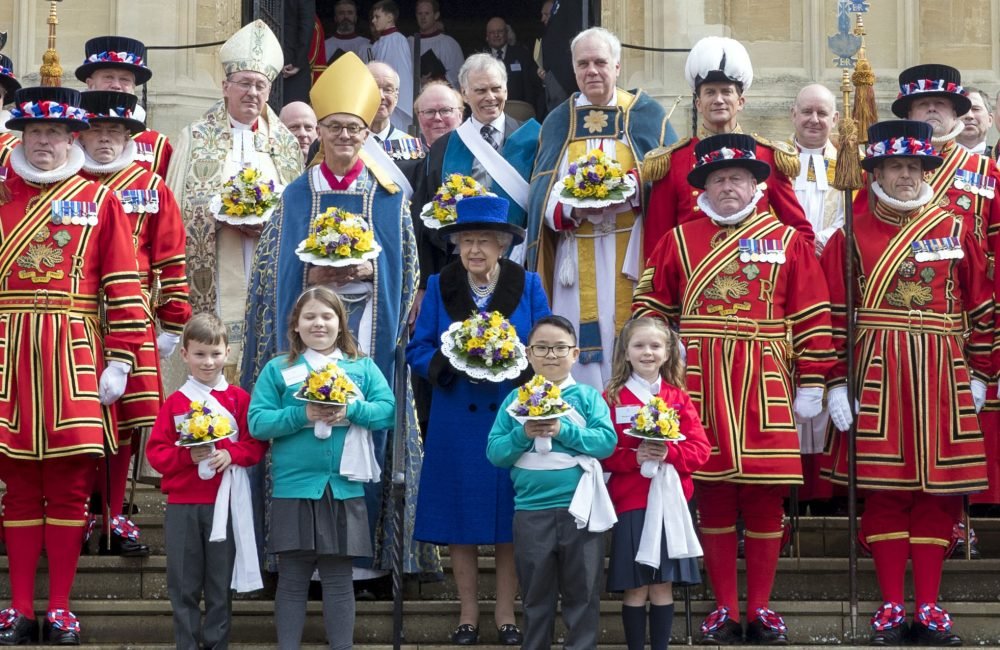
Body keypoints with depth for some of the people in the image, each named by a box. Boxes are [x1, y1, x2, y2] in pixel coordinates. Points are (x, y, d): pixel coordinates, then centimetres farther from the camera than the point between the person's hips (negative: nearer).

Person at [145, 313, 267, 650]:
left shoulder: (239, 398, 3)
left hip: (225, 502, 0)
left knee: (220, 580, 6)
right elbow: (156, 452, 0)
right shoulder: (175, 402, 4)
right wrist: (187, 456, -16)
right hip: (182, 504, 1)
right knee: (183, 582, 4)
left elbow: (256, 444, -1)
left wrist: (231, 454, -18)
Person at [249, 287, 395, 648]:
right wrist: (303, 416, -17)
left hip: (344, 488, 1)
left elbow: (388, 410, -1)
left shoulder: (362, 367, 9)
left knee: (338, 578, 6)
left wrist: (351, 411, -17)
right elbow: (257, 422, -4)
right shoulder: (277, 369, 4)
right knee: (292, 580, 5)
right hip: (294, 488, -1)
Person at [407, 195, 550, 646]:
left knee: (510, 523, 3)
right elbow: (418, 351, 3)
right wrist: (453, 364, -17)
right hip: (456, 425, 1)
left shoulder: (528, 286, 3)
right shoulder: (439, 287, 4)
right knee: (460, 522, 4)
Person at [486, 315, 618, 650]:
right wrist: (523, 434, -15)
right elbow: (494, 453, 1)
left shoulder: (587, 396, 2)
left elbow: (607, 441, -10)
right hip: (531, 511, 1)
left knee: (582, 594, 6)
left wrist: (563, 431, -19)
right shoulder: (516, 399, 5)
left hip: (578, 509, -1)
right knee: (536, 596, 12)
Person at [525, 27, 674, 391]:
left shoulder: (646, 115, 6)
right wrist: (571, 207, -15)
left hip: (630, 252, -2)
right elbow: (542, 193, 7)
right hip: (577, 255, 2)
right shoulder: (558, 122, 13)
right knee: (583, 346, -3)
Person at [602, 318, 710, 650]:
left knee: (663, 586, 6)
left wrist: (669, 453, -15)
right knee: (635, 588, 0)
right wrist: (634, 457, -19)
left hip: (670, 502, 2)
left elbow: (699, 448, 2)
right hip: (630, 502, -2)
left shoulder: (679, 398, 8)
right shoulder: (612, 398, 0)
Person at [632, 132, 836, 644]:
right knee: (711, 493, 3)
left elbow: (812, 319, 4)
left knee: (766, 496, 2)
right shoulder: (677, 242, 8)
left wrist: (811, 385, -1)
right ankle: (724, 608, 11)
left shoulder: (788, 241, 6)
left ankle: (760, 607, 11)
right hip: (700, 386, 1)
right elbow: (651, 310, 8)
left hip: (765, 388, 0)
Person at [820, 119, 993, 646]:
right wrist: (838, 382, -7)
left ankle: (928, 607, 10)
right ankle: (892, 607, 7)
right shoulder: (851, 236, 2)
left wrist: (978, 373, 8)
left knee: (940, 489, 3)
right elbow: (833, 314, -1)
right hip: (875, 378, -2)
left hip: (942, 379, 2)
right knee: (883, 489, 0)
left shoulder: (954, 230, 7)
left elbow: (980, 307, 10)